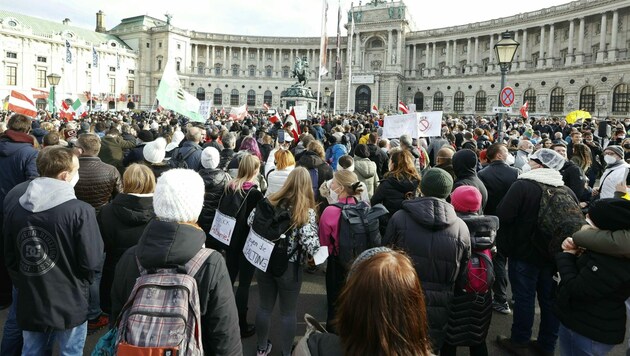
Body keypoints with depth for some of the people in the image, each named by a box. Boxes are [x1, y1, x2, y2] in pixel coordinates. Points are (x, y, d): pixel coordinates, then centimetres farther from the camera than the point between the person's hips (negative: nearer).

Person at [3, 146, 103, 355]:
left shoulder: (14, 205, -3)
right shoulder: (80, 211, -22)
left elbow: (9, 256, 8)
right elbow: (92, 263, -18)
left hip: (28, 303, 5)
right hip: (69, 305, -5)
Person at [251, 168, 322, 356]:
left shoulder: (269, 201, -5)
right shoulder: (306, 211, -16)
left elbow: (250, 222, 3)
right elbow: (310, 245, -23)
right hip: (290, 268, -4)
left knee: (264, 307, 20)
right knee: (288, 312, 14)